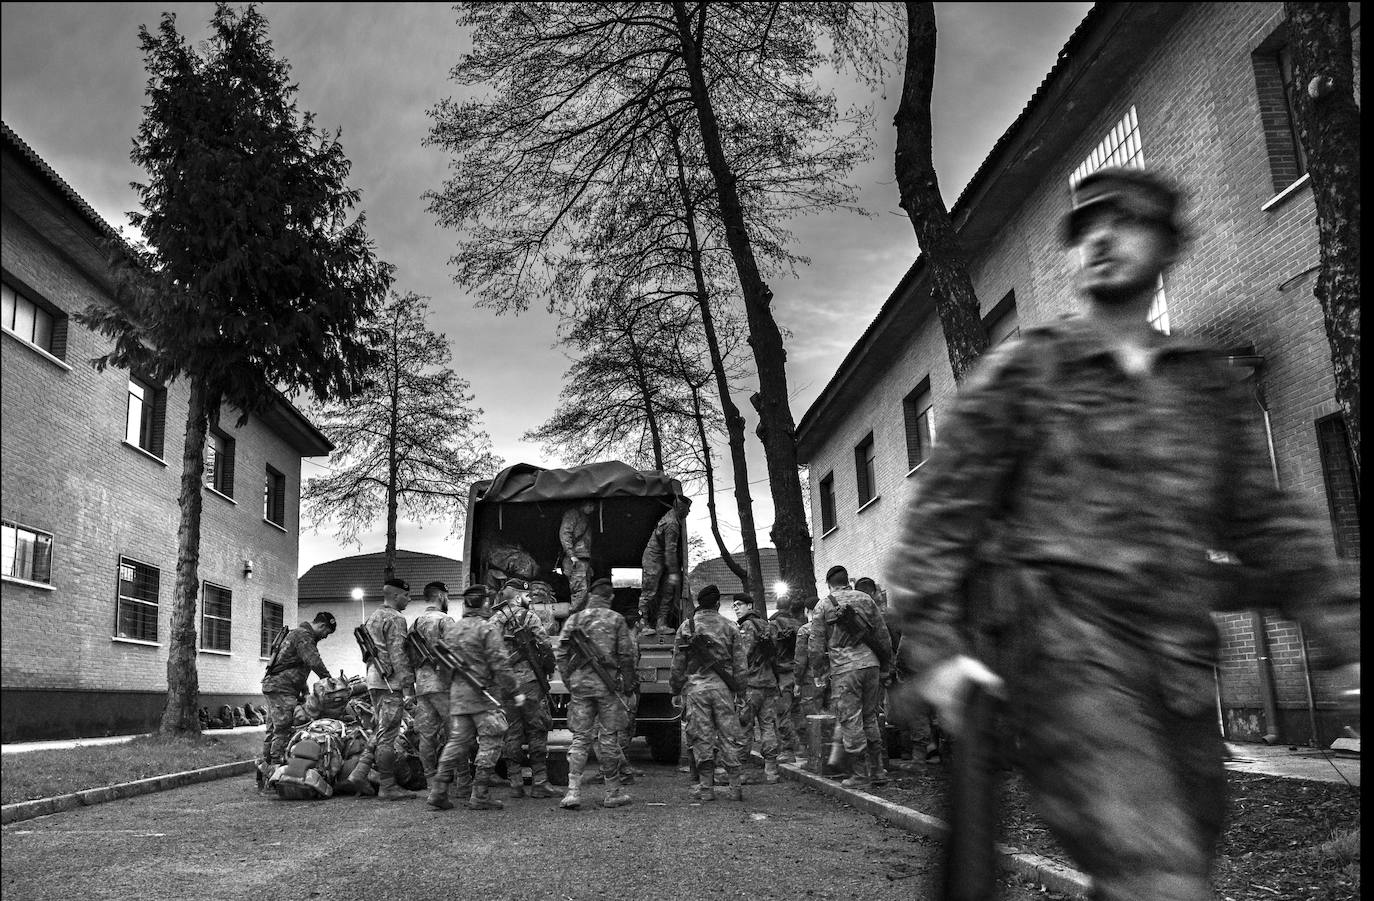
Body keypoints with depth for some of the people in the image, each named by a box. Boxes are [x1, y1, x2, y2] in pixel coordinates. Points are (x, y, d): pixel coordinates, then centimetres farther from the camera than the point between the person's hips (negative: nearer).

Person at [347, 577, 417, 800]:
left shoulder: (372, 618, 20)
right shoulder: (395, 619, -11)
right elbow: (398, 656, -18)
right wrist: (408, 687, -18)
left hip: (374, 681, 9)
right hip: (391, 682, -9)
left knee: (379, 732, 16)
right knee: (387, 736, -5)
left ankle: (359, 774, 9)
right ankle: (388, 787, 0)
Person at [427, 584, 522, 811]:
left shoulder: (453, 629, 12)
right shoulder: (487, 629, -10)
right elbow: (499, 664, -15)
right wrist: (514, 692, -10)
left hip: (457, 694, 7)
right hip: (483, 694, -7)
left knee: (457, 742, 12)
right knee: (490, 742, 0)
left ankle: (438, 792, 9)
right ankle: (480, 795, -2)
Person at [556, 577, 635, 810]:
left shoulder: (573, 620, 8)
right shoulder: (616, 620, -1)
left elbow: (561, 655, 7)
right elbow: (626, 655, -3)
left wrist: (569, 683, 15)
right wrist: (627, 684, 6)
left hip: (580, 682, 2)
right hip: (607, 683, -2)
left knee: (580, 738, 6)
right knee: (608, 738, 5)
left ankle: (573, 792, -2)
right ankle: (613, 793, 13)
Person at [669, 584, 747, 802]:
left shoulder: (686, 627, 4)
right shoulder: (730, 627, 7)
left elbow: (678, 663, 4)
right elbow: (740, 664, 6)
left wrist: (675, 689, 12)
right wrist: (738, 688, 13)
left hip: (695, 686, -1)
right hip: (722, 687, 1)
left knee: (702, 738, 4)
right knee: (729, 736, 6)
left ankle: (706, 786, 5)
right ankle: (736, 787, 5)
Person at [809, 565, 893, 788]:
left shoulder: (823, 605, 2)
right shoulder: (865, 599, 10)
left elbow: (817, 644, 0)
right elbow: (884, 637, 10)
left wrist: (817, 673, 9)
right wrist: (885, 668, 18)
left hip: (844, 669, -4)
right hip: (871, 664, 4)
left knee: (850, 721, 2)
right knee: (870, 718, 15)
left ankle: (861, 775, 5)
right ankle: (877, 771, 18)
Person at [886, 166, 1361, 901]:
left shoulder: (1207, 384, 18)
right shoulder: (1023, 370, 4)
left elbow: (1263, 524, 19)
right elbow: (944, 509, 0)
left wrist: (1344, 632, 8)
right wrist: (935, 644, -9)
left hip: (1180, 666, 6)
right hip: (1061, 641, -5)